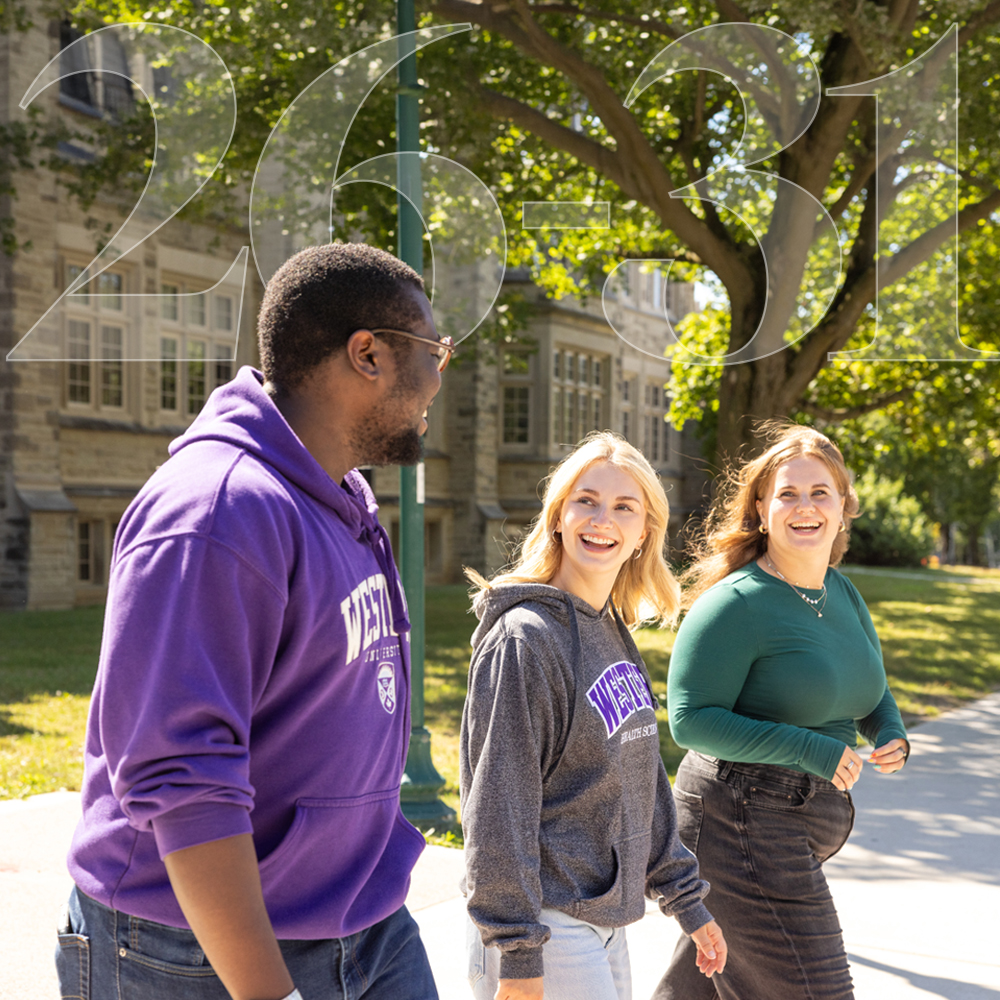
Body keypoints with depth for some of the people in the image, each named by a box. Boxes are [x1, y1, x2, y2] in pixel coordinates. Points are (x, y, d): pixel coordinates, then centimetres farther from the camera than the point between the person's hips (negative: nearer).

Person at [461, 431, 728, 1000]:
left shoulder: (616, 635, 11)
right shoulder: (524, 638, -15)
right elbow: (499, 805, -18)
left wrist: (687, 900, 17)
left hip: (606, 927, 8)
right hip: (548, 929, -8)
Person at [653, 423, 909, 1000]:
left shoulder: (843, 592, 9)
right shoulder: (735, 604, -16)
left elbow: (871, 689, 23)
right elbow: (691, 720, -18)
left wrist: (891, 733, 0)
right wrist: (810, 750, -23)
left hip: (811, 819, 8)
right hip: (741, 819, -8)